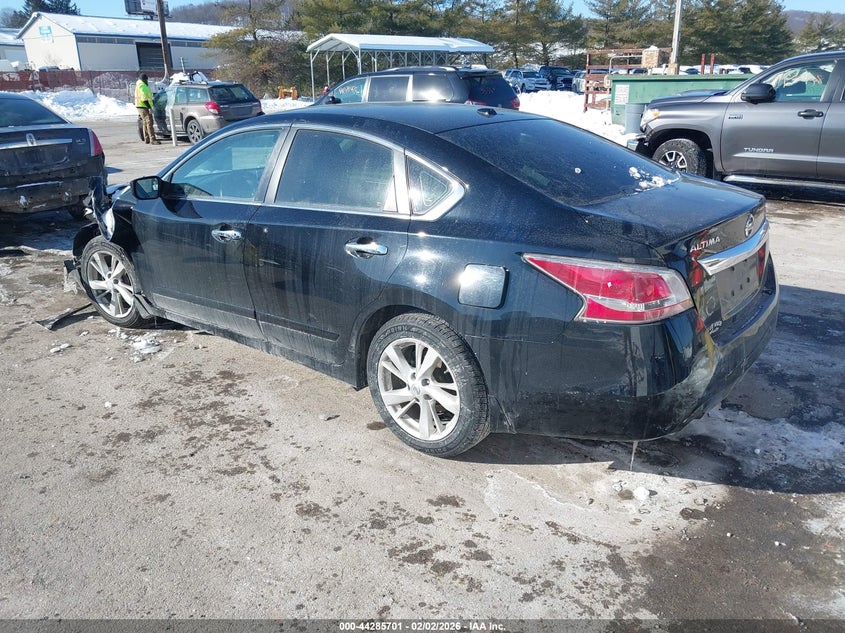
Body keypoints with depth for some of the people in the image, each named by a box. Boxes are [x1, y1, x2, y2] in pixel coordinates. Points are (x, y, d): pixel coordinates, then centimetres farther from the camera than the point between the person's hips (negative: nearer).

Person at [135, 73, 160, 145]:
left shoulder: (138, 85, 21)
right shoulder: (142, 86, -14)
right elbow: (144, 98, -23)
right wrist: (149, 107, -27)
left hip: (141, 106, 11)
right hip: (144, 106, -11)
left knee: (145, 123, 16)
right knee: (149, 122, -17)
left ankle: (147, 139, 23)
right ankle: (152, 140, -24)